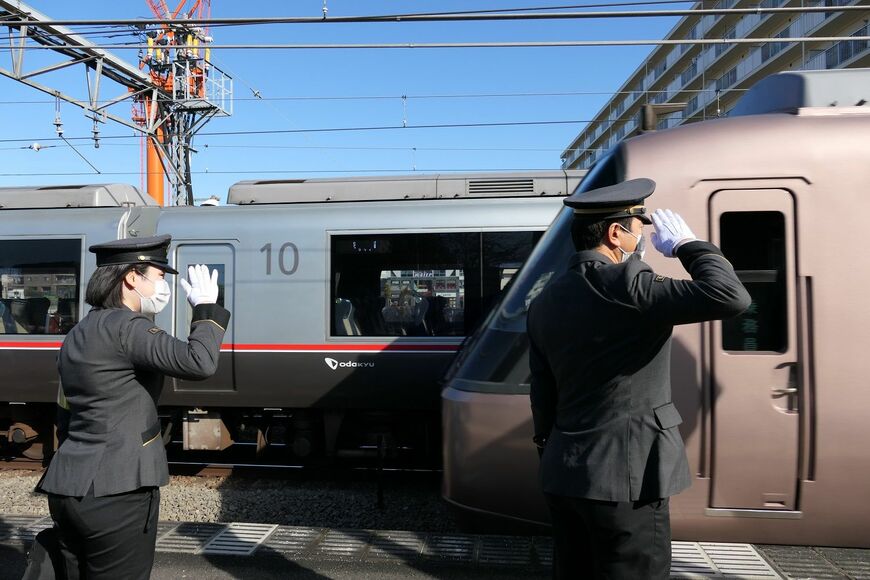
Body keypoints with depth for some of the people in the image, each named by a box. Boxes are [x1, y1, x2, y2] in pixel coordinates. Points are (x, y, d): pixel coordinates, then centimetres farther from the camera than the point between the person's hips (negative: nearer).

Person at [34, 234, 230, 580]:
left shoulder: (79, 334, 13)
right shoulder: (124, 326, -16)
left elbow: (67, 420, 18)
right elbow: (199, 363, -27)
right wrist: (206, 307, -11)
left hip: (69, 487, 10)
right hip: (115, 492, -9)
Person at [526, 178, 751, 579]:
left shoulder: (545, 302, 6)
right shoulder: (624, 285, -18)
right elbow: (730, 297, -23)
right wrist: (686, 244, -7)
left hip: (563, 475, 8)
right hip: (624, 477, -8)